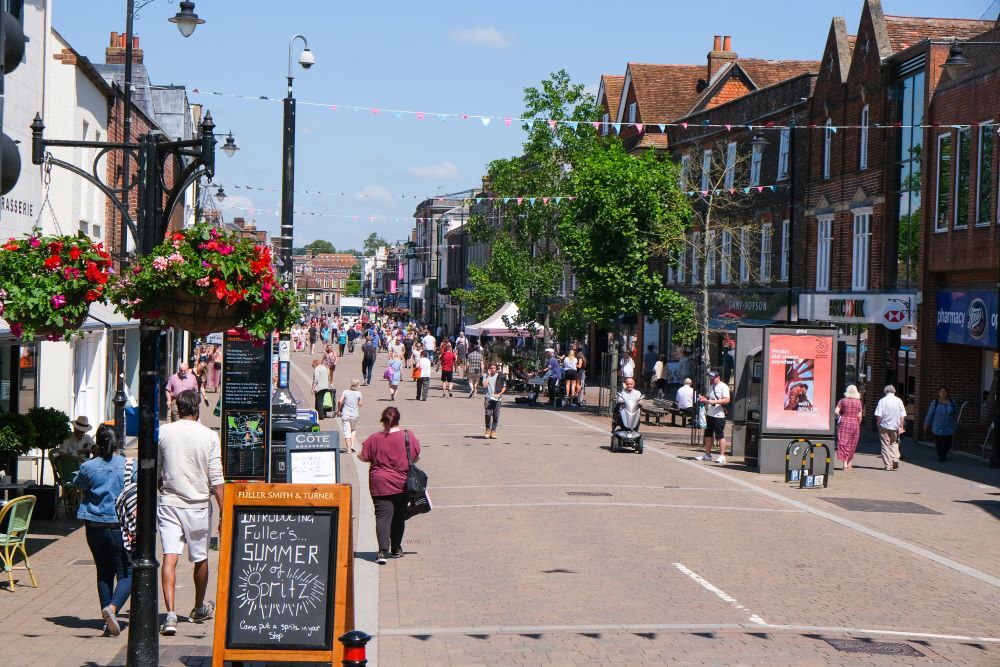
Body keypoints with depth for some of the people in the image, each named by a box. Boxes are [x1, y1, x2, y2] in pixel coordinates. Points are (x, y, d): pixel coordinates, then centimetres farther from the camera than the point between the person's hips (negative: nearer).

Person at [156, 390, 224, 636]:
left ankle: (170, 614, -21)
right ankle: (199, 609, 34)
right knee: (200, 559, 16)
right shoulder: (209, 436, -5)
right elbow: (216, 478, -7)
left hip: (168, 503, 0)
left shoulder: (163, 433, 1)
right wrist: (223, 512, -3)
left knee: (170, 557, -6)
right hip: (198, 505, 0)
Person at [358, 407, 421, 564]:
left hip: (380, 484, -2)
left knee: (383, 516, -4)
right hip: (402, 485, 2)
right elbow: (416, 458, 6)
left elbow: (362, 457, 1)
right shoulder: (409, 437, -4)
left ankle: (383, 550, -19)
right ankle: (396, 549, 25)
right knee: (399, 516, 15)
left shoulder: (374, 439, -7)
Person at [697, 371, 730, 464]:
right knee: (708, 435, 12)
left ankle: (722, 456, -2)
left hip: (719, 415, -9)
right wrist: (704, 399, 3)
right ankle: (707, 455, 20)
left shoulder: (723, 386, -9)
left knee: (720, 436, -5)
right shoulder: (711, 387, 17)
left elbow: (727, 400, -18)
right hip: (709, 414, 9)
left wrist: (714, 401, -26)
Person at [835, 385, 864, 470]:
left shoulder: (842, 401, -1)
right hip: (854, 424, 1)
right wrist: (858, 424, 11)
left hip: (844, 422, -1)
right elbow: (859, 416, -3)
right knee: (851, 444, 13)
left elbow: (836, 411, -8)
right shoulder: (858, 402, 0)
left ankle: (845, 463, -12)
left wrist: (839, 418, 9)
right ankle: (850, 463, 19)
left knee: (843, 443, -1)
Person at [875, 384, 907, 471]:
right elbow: (902, 416, 0)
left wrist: (879, 423, 4)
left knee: (885, 446, 4)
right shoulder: (899, 401, 1)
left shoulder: (882, 401, -5)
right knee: (894, 445, 12)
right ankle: (895, 464, -1)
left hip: (884, 426, -2)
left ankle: (888, 465, 1)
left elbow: (879, 415, -10)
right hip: (895, 427, 2)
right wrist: (901, 426, 8)